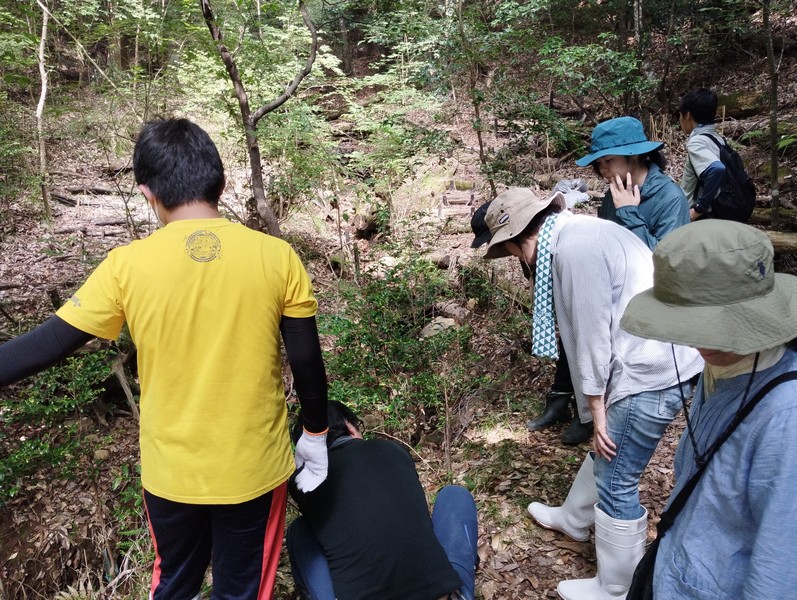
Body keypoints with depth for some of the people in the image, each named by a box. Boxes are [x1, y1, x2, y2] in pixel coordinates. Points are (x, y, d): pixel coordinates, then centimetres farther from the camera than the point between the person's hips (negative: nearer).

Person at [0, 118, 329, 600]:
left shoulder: (127, 265, -14)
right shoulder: (277, 257, -14)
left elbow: (47, 346, -7)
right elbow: (308, 363, -7)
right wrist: (316, 436, 8)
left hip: (171, 472, 1)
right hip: (255, 468, 0)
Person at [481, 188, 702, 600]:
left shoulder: (573, 247, -20)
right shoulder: (577, 234, 11)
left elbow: (592, 335, -19)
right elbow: (589, 328, 11)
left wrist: (597, 411, -9)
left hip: (650, 374, -10)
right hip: (651, 364, 10)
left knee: (616, 485, 4)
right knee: (604, 449, 27)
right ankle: (574, 518, 50)